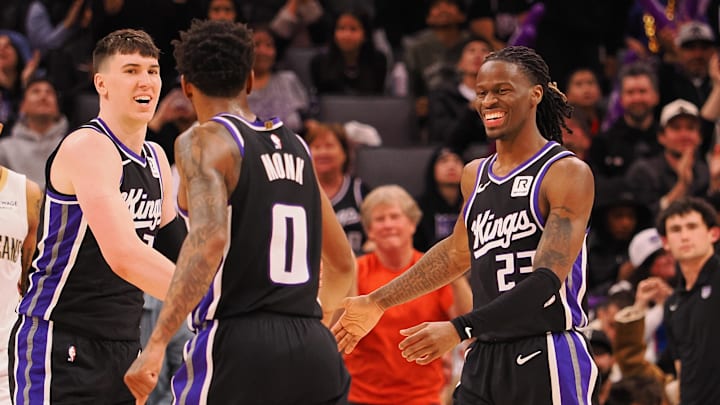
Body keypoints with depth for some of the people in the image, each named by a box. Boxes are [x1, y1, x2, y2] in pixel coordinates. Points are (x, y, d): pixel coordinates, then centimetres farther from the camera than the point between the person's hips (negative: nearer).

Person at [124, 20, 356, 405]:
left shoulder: (205, 141, -3)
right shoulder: (295, 146, 17)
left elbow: (209, 239, -21)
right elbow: (343, 264, 25)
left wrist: (156, 344, -24)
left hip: (237, 344, -6)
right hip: (315, 351, 6)